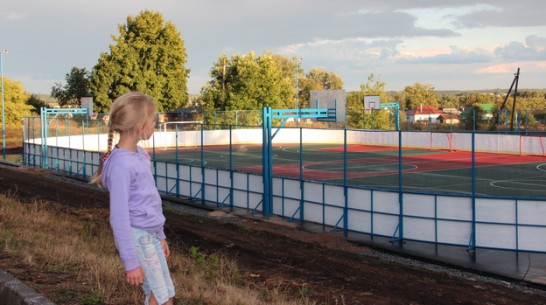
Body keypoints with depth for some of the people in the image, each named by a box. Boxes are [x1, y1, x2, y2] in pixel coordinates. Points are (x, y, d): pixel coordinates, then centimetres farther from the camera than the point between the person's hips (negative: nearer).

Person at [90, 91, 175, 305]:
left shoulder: (139, 154, 6)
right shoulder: (121, 165, -21)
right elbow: (119, 217, -21)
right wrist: (131, 262, -19)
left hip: (149, 235, 9)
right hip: (136, 237, -9)